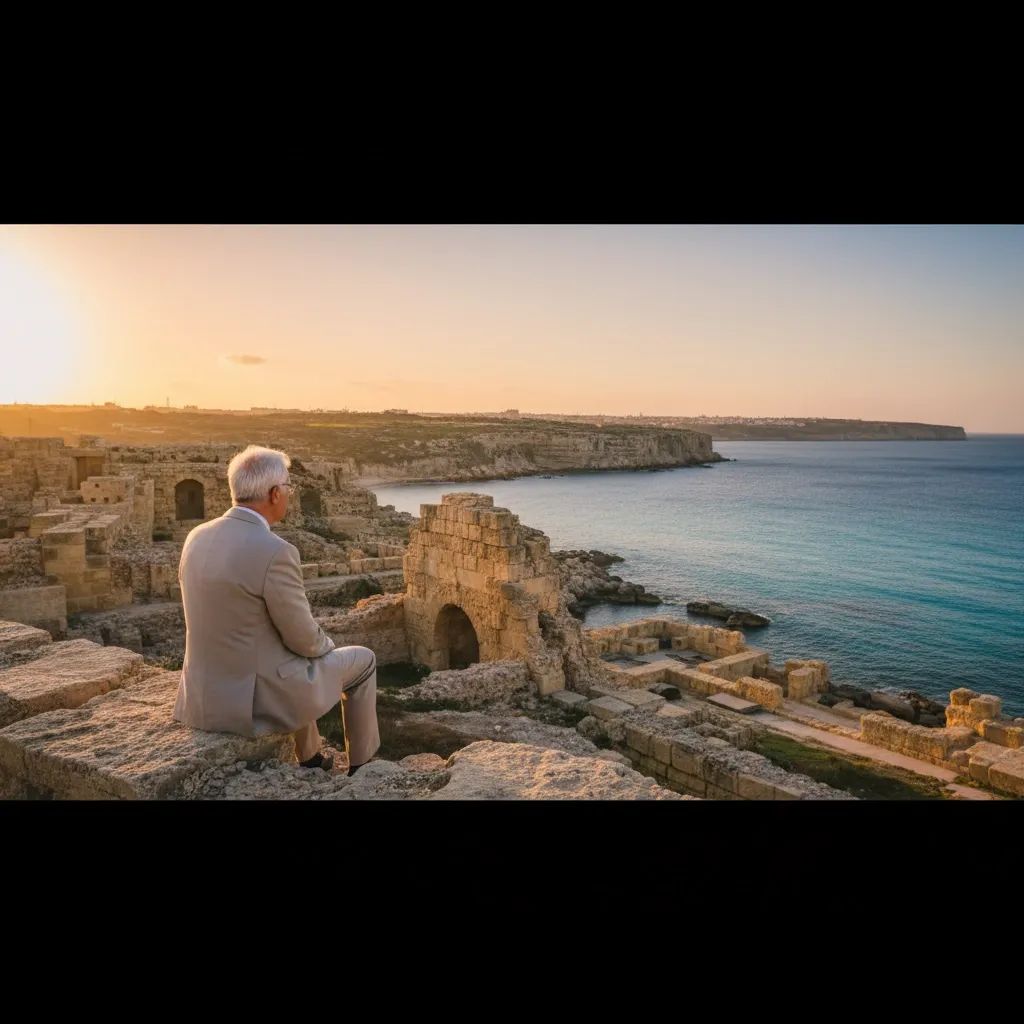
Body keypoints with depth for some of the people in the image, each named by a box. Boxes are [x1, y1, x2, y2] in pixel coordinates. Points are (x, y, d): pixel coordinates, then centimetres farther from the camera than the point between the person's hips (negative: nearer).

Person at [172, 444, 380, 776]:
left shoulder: (198, 538, 0)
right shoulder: (276, 553, -25)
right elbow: (304, 639, -15)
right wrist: (325, 645, 9)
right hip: (261, 696, -7)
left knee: (301, 655, 36)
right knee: (361, 661, 18)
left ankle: (310, 760, 49)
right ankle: (362, 764, 36)